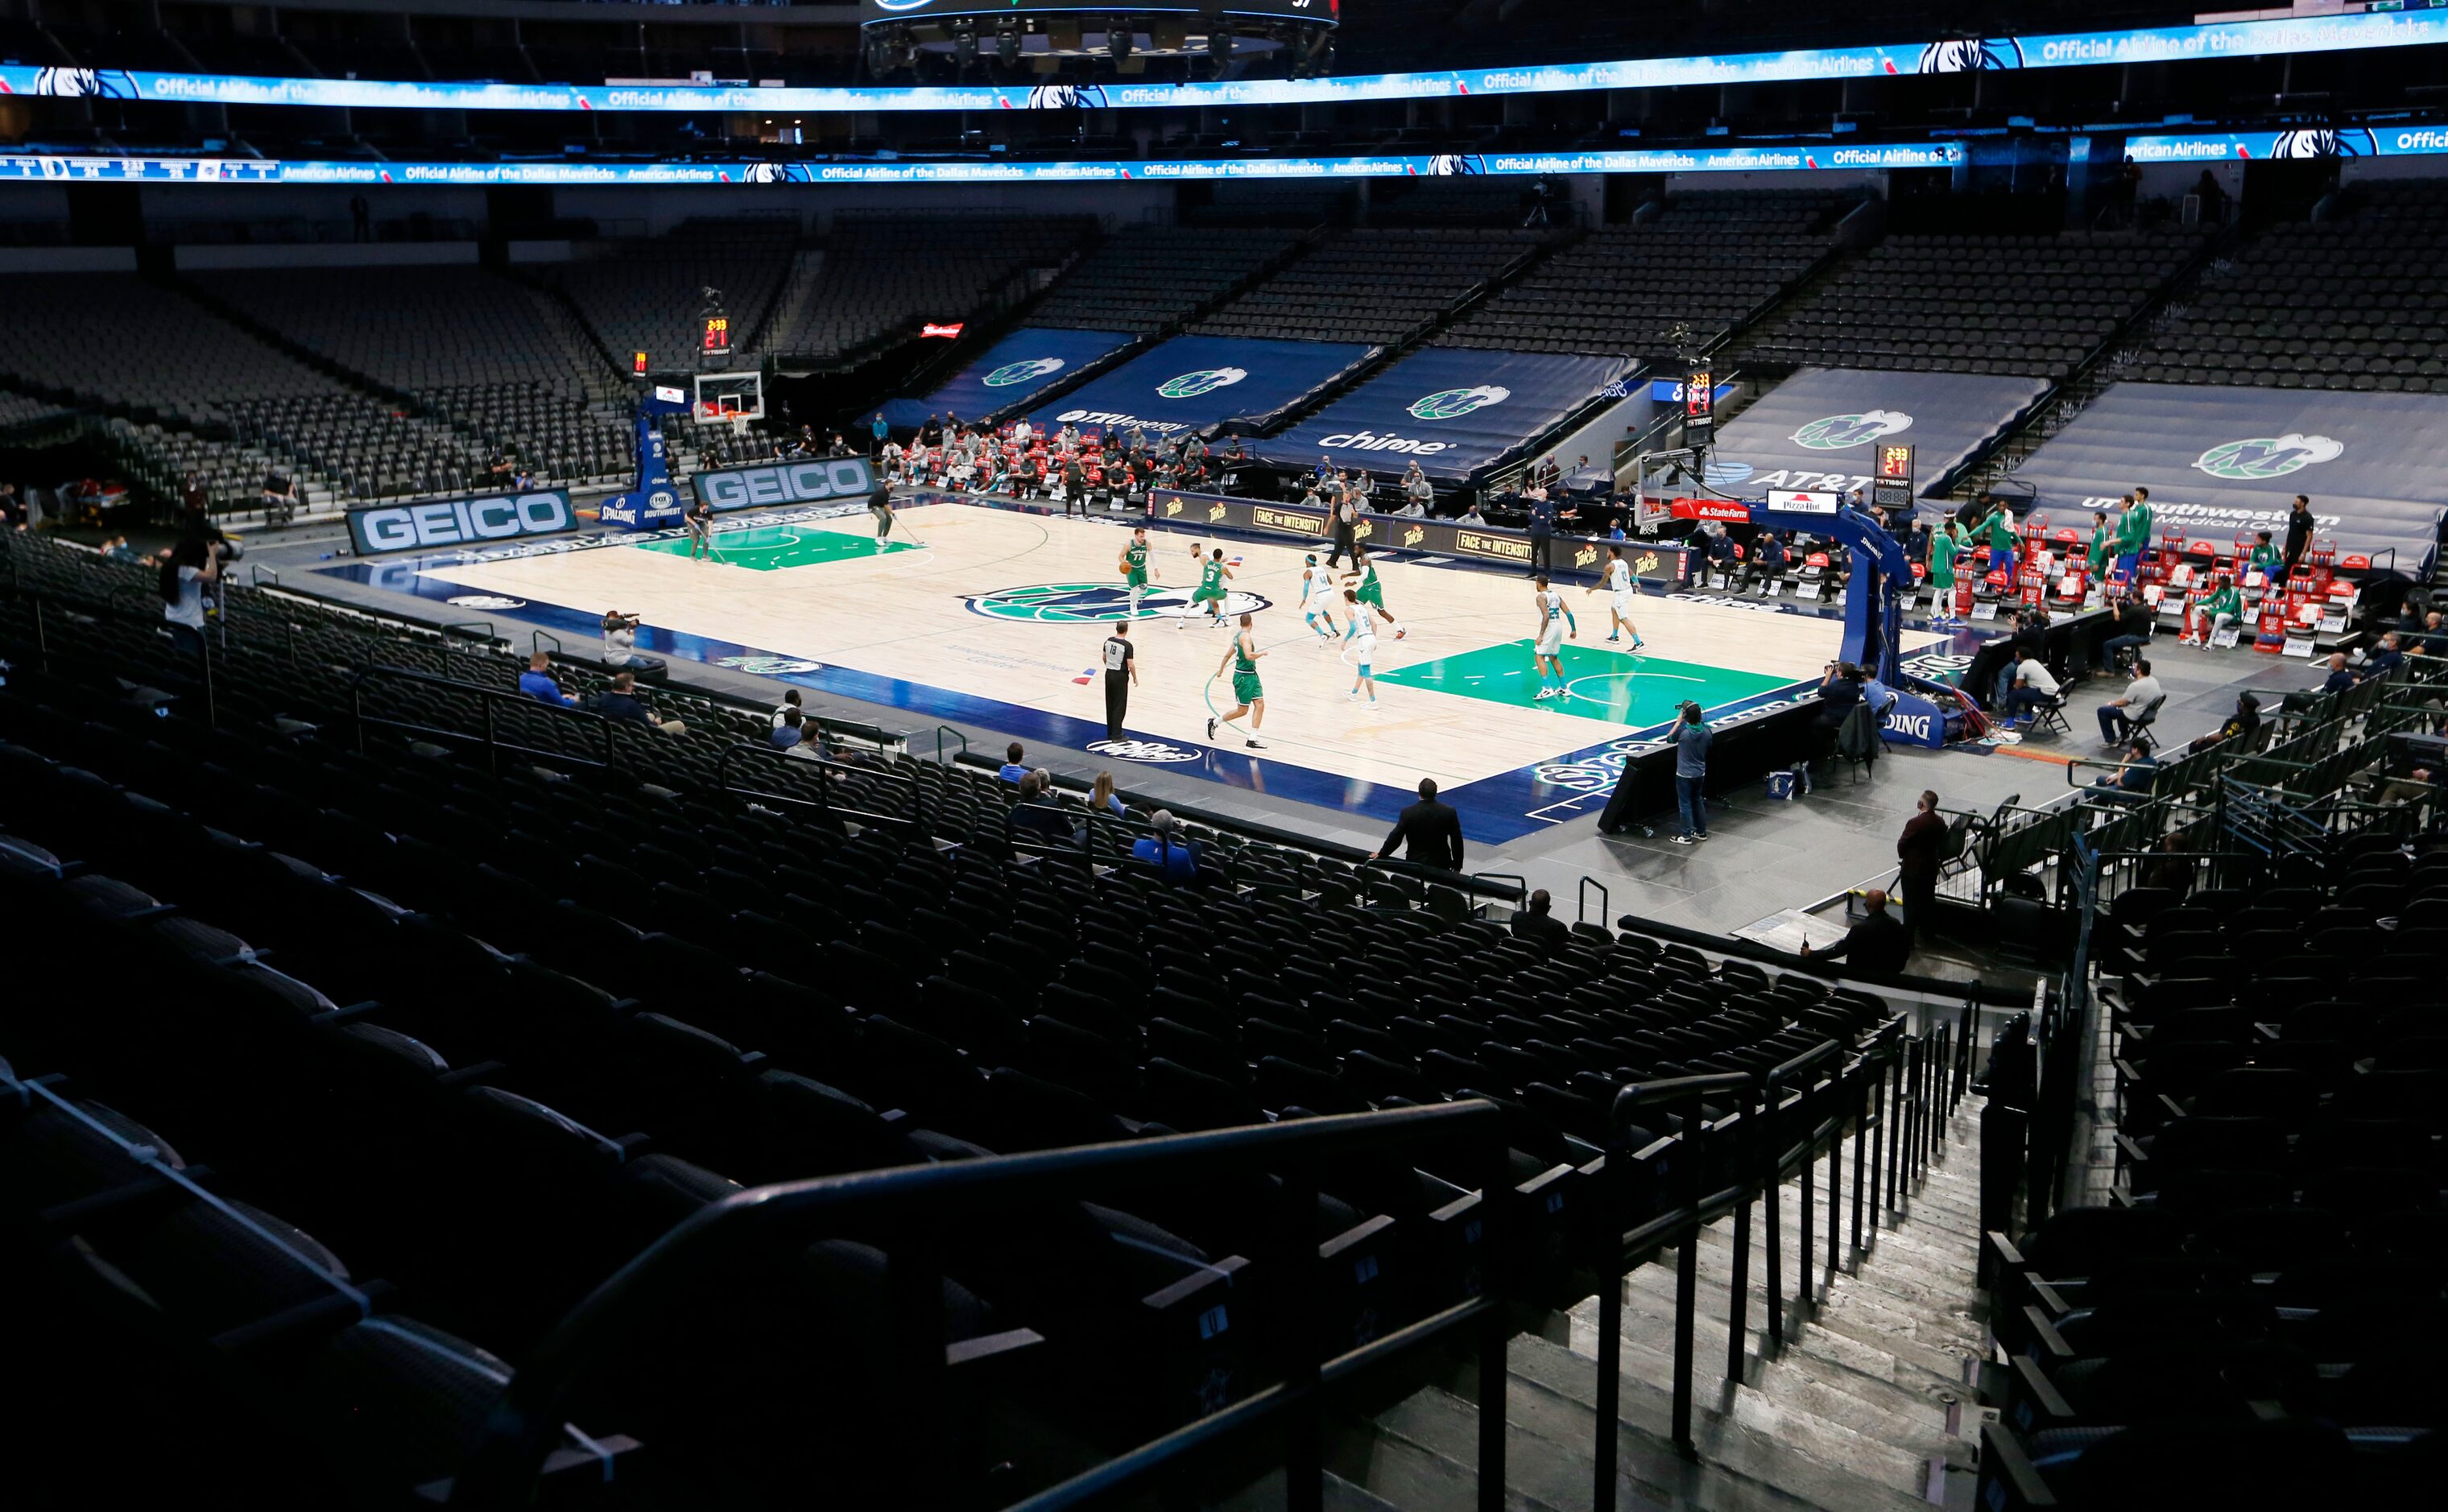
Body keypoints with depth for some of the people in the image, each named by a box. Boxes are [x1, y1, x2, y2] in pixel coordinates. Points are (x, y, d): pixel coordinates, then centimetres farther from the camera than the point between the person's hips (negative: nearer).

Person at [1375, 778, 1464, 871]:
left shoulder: (1407, 813, -14)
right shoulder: (1449, 811, -10)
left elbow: (1395, 837, -7)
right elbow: (1457, 840, -4)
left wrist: (1381, 854, 8)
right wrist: (1457, 864, 8)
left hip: (1415, 863, -1)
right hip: (1442, 863, 1)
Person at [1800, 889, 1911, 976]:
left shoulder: (1861, 929, -26)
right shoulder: (1897, 926, -10)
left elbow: (1839, 950, -20)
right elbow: (1905, 954, 1)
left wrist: (1811, 954, -12)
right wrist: (1895, 970, 19)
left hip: (1863, 975, -6)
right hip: (1890, 976, 6)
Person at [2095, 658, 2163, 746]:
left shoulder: (2136, 686, -29)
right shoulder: (2154, 681, -2)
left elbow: (2123, 702, -16)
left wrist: (2111, 703, 5)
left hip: (2134, 716, -9)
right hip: (2147, 712, 9)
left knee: (2102, 711, 1)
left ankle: (2110, 740, 8)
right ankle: (2125, 736, 38)